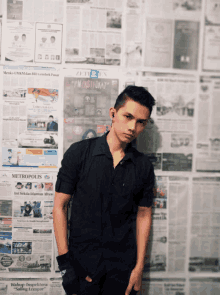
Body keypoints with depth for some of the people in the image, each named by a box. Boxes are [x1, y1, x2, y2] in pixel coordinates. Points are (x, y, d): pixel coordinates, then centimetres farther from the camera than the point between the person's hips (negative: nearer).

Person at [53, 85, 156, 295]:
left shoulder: (143, 166, 0)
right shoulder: (79, 152, -7)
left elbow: (143, 215, 7)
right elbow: (59, 206, -5)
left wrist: (139, 268, 4)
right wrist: (64, 263, -8)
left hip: (123, 264, 2)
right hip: (82, 260, -1)